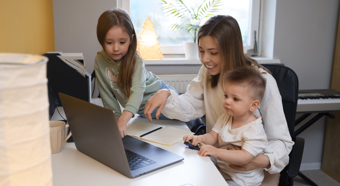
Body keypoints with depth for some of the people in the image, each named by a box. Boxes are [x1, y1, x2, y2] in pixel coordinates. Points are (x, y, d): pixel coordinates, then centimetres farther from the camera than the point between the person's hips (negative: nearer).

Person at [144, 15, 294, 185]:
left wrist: (264, 161, -36)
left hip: (256, 168, -3)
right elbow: (189, 107, -7)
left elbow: (281, 141, -16)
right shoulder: (208, 72, 0)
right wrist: (166, 95, -26)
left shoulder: (262, 81, -18)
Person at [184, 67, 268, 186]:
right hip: (221, 168, 7)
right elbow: (213, 136, 6)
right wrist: (200, 138, -16)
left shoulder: (254, 130, -22)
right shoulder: (225, 118, 3)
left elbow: (244, 158, -31)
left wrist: (217, 152, -40)